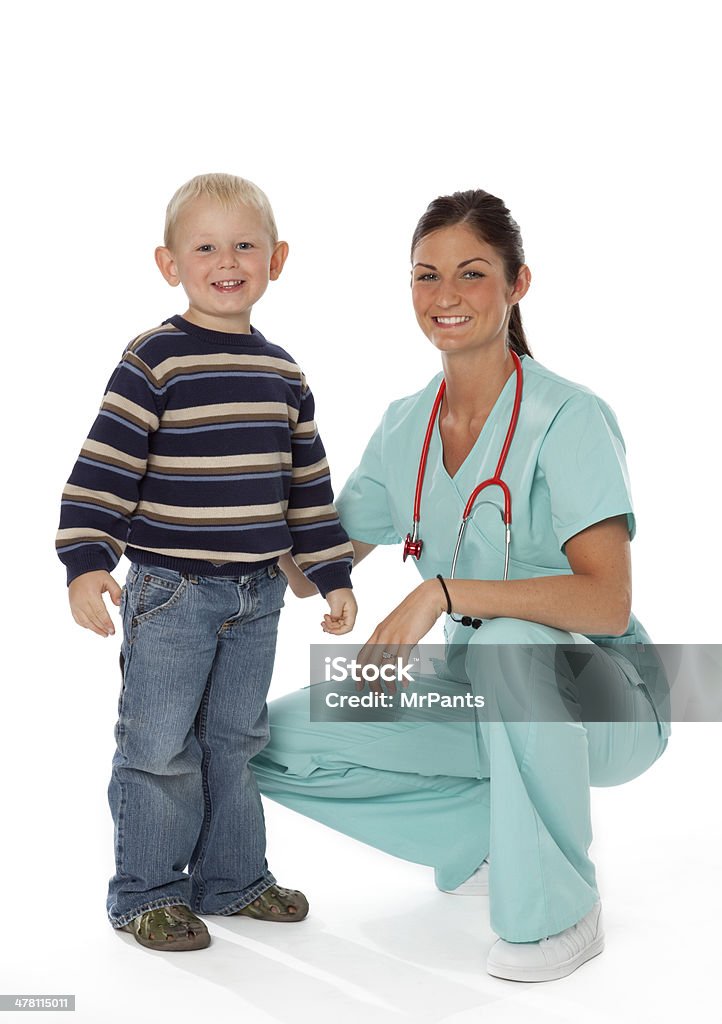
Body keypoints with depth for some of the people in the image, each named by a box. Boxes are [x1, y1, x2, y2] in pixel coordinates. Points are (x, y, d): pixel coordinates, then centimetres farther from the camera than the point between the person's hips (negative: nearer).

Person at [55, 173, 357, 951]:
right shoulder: (153, 362, -11)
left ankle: (229, 878, 30)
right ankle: (145, 891, 18)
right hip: (169, 593, -5)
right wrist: (87, 561, -24)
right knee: (160, 746, 2)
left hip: (256, 595, 6)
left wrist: (332, 576, 14)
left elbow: (308, 483, 14)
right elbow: (103, 467, -15)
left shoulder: (282, 373, 8)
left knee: (235, 741, 15)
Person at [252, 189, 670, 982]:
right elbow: (311, 573, 6)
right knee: (277, 742, -9)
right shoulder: (404, 427, 2)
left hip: (604, 704, -6)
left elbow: (607, 602, -30)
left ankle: (560, 911, -17)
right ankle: (494, 838, 7)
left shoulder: (568, 418, -18)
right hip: (483, 696, 6)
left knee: (510, 640, -39)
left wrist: (443, 592, -38)